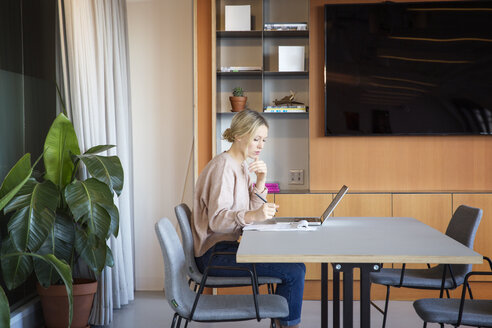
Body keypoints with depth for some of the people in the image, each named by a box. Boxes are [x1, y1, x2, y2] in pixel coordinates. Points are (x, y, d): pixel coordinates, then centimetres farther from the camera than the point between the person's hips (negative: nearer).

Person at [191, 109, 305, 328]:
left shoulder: (241, 166, 13)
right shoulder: (223, 166, -16)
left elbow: (251, 213, 11)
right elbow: (216, 219, -25)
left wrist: (260, 182, -3)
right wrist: (252, 216, -40)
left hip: (225, 247, 10)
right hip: (214, 254, -10)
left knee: (291, 259, 13)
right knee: (294, 270, -16)